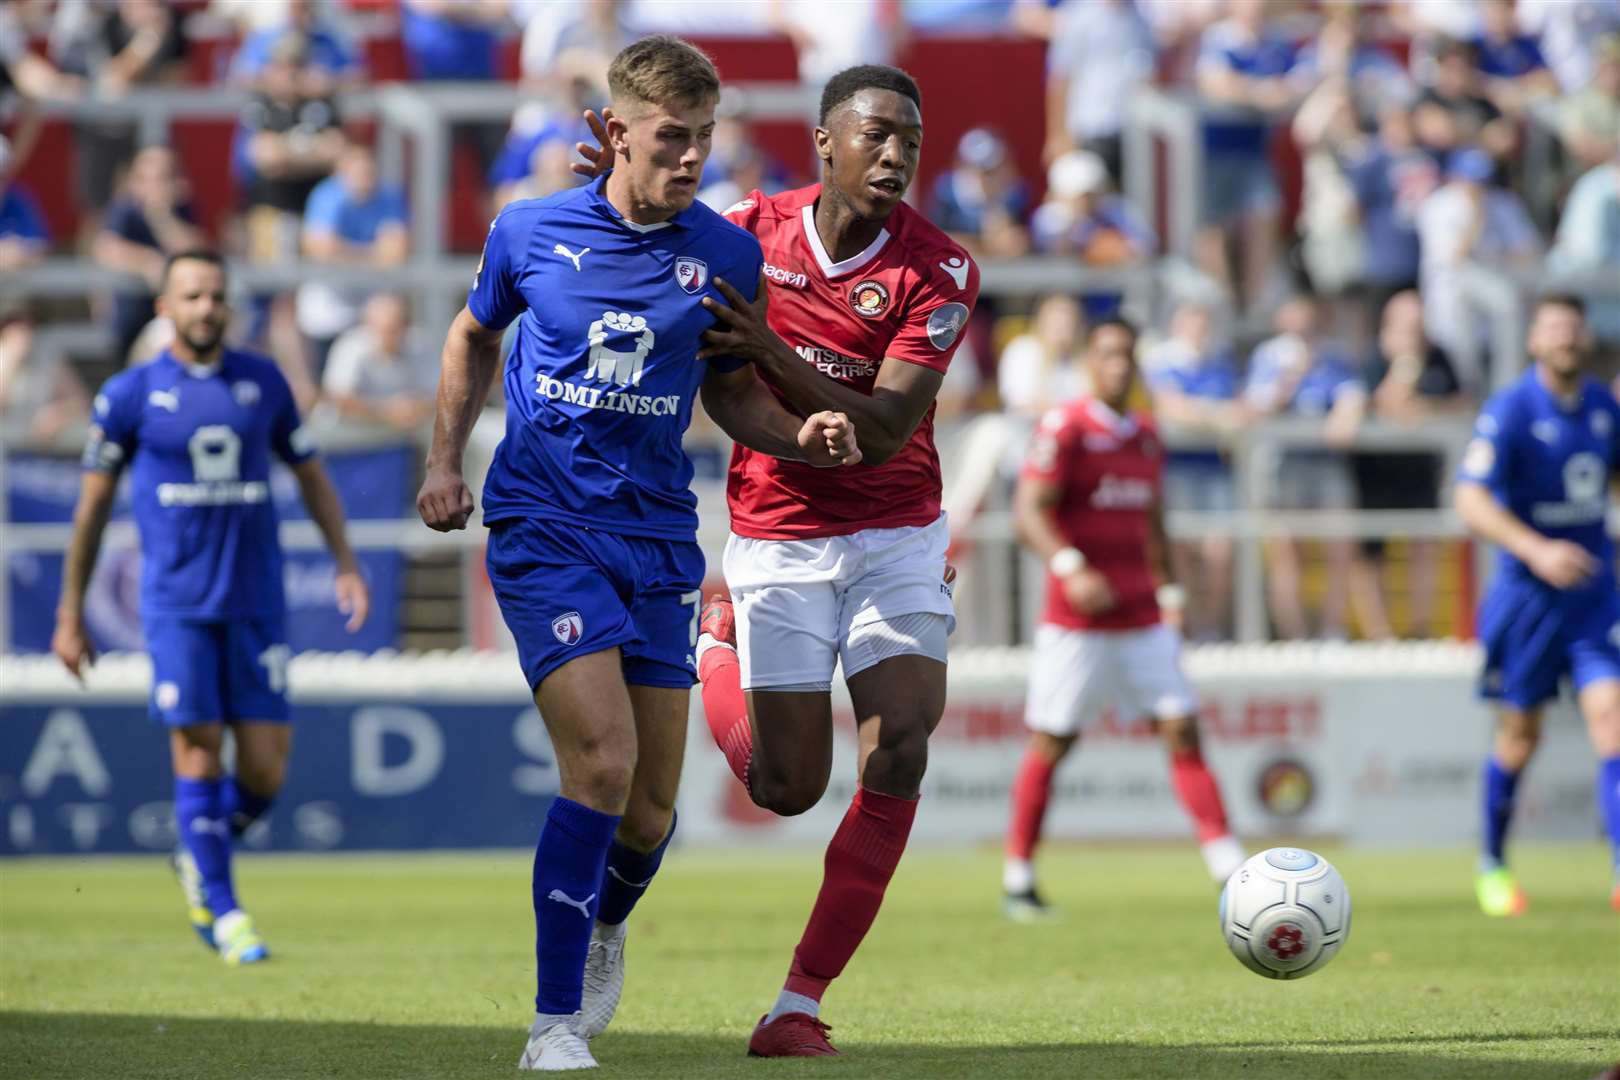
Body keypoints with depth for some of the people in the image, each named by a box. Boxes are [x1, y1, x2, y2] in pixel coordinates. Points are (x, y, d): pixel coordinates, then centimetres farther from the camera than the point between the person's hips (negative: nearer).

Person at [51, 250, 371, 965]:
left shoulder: (262, 382, 7)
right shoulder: (130, 395, 1)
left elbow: (309, 474, 18)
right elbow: (92, 505, 7)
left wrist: (346, 565, 8)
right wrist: (70, 616, 7)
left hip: (257, 604, 2)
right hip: (177, 604, -2)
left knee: (265, 773, -3)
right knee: (199, 751, -9)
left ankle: (200, 859, 26)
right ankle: (223, 910, 5)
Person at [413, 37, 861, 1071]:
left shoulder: (727, 255, 1)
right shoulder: (531, 231, -2)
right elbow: (475, 337, 17)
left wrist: (800, 436, -7)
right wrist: (446, 459, 8)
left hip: (659, 532, 3)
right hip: (543, 522, -3)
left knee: (651, 805, 3)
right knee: (602, 761, -20)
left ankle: (603, 926, 39)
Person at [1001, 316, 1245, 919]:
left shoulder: (1147, 435, 14)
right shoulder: (1064, 429, -7)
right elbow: (1029, 511, -15)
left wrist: (1168, 593, 18)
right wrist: (1070, 568, -28)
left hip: (1142, 617, 6)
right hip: (1076, 620, -6)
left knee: (1182, 728, -1)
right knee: (1051, 744, -1)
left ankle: (1228, 865, -3)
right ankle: (1017, 879, 8)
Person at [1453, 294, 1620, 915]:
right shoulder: (1509, 412, -13)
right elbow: (1472, 502, -21)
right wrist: (1536, 551, -31)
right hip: (1526, 592, -3)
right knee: (1519, 734, 5)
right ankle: (1492, 862, 27)